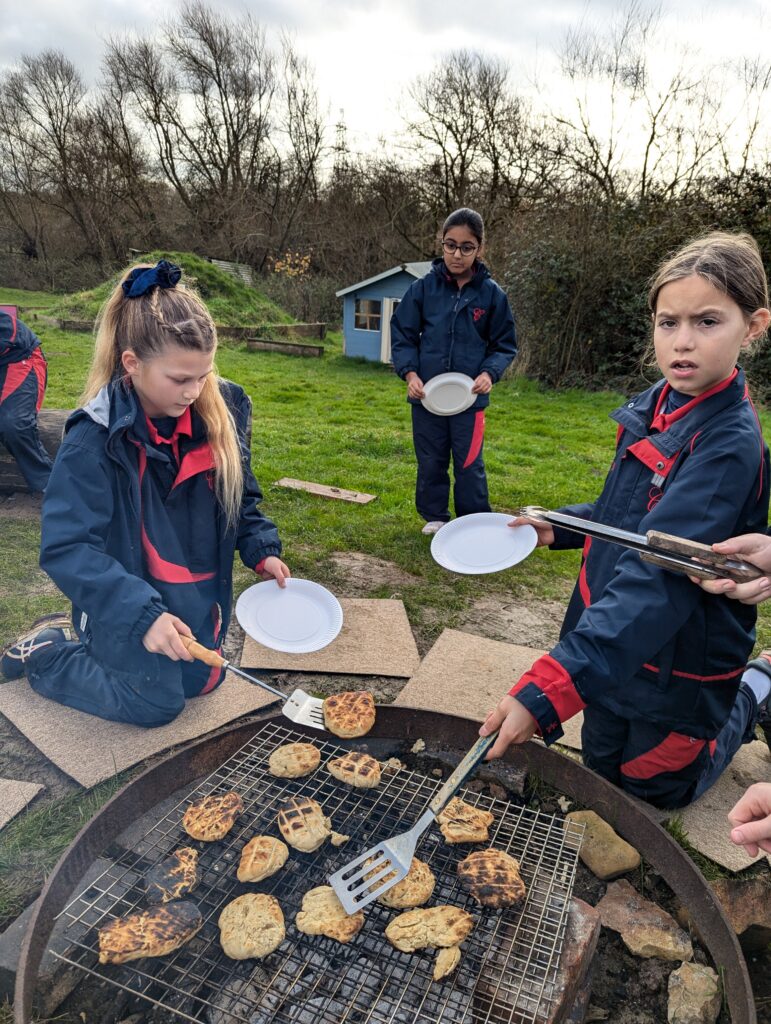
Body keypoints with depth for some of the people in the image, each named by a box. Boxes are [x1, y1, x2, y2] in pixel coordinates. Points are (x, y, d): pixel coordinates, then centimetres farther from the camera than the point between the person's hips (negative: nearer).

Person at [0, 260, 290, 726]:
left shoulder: (222, 410, -11)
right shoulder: (96, 439, -26)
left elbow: (242, 496, 3)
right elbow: (67, 547, -28)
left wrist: (262, 549, -11)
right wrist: (142, 613, -37)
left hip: (198, 594, 6)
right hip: (127, 600, -6)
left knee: (202, 683, 20)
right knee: (159, 704, 5)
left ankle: (87, 640, 38)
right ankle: (43, 652, 24)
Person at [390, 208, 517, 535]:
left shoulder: (492, 293, -4)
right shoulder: (424, 287, -3)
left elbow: (504, 345, 5)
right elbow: (402, 335, 4)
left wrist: (489, 373, -13)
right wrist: (410, 372, -11)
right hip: (426, 393, 2)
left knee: (469, 464, 4)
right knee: (430, 461, 13)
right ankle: (434, 517, 30)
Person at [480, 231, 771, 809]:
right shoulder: (657, 407, -4)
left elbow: (657, 577, -40)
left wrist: (546, 690, -47)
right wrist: (563, 526, -1)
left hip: (678, 663, -7)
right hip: (616, 642, 7)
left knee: (652, 788, 18)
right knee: (602, 771, 24)